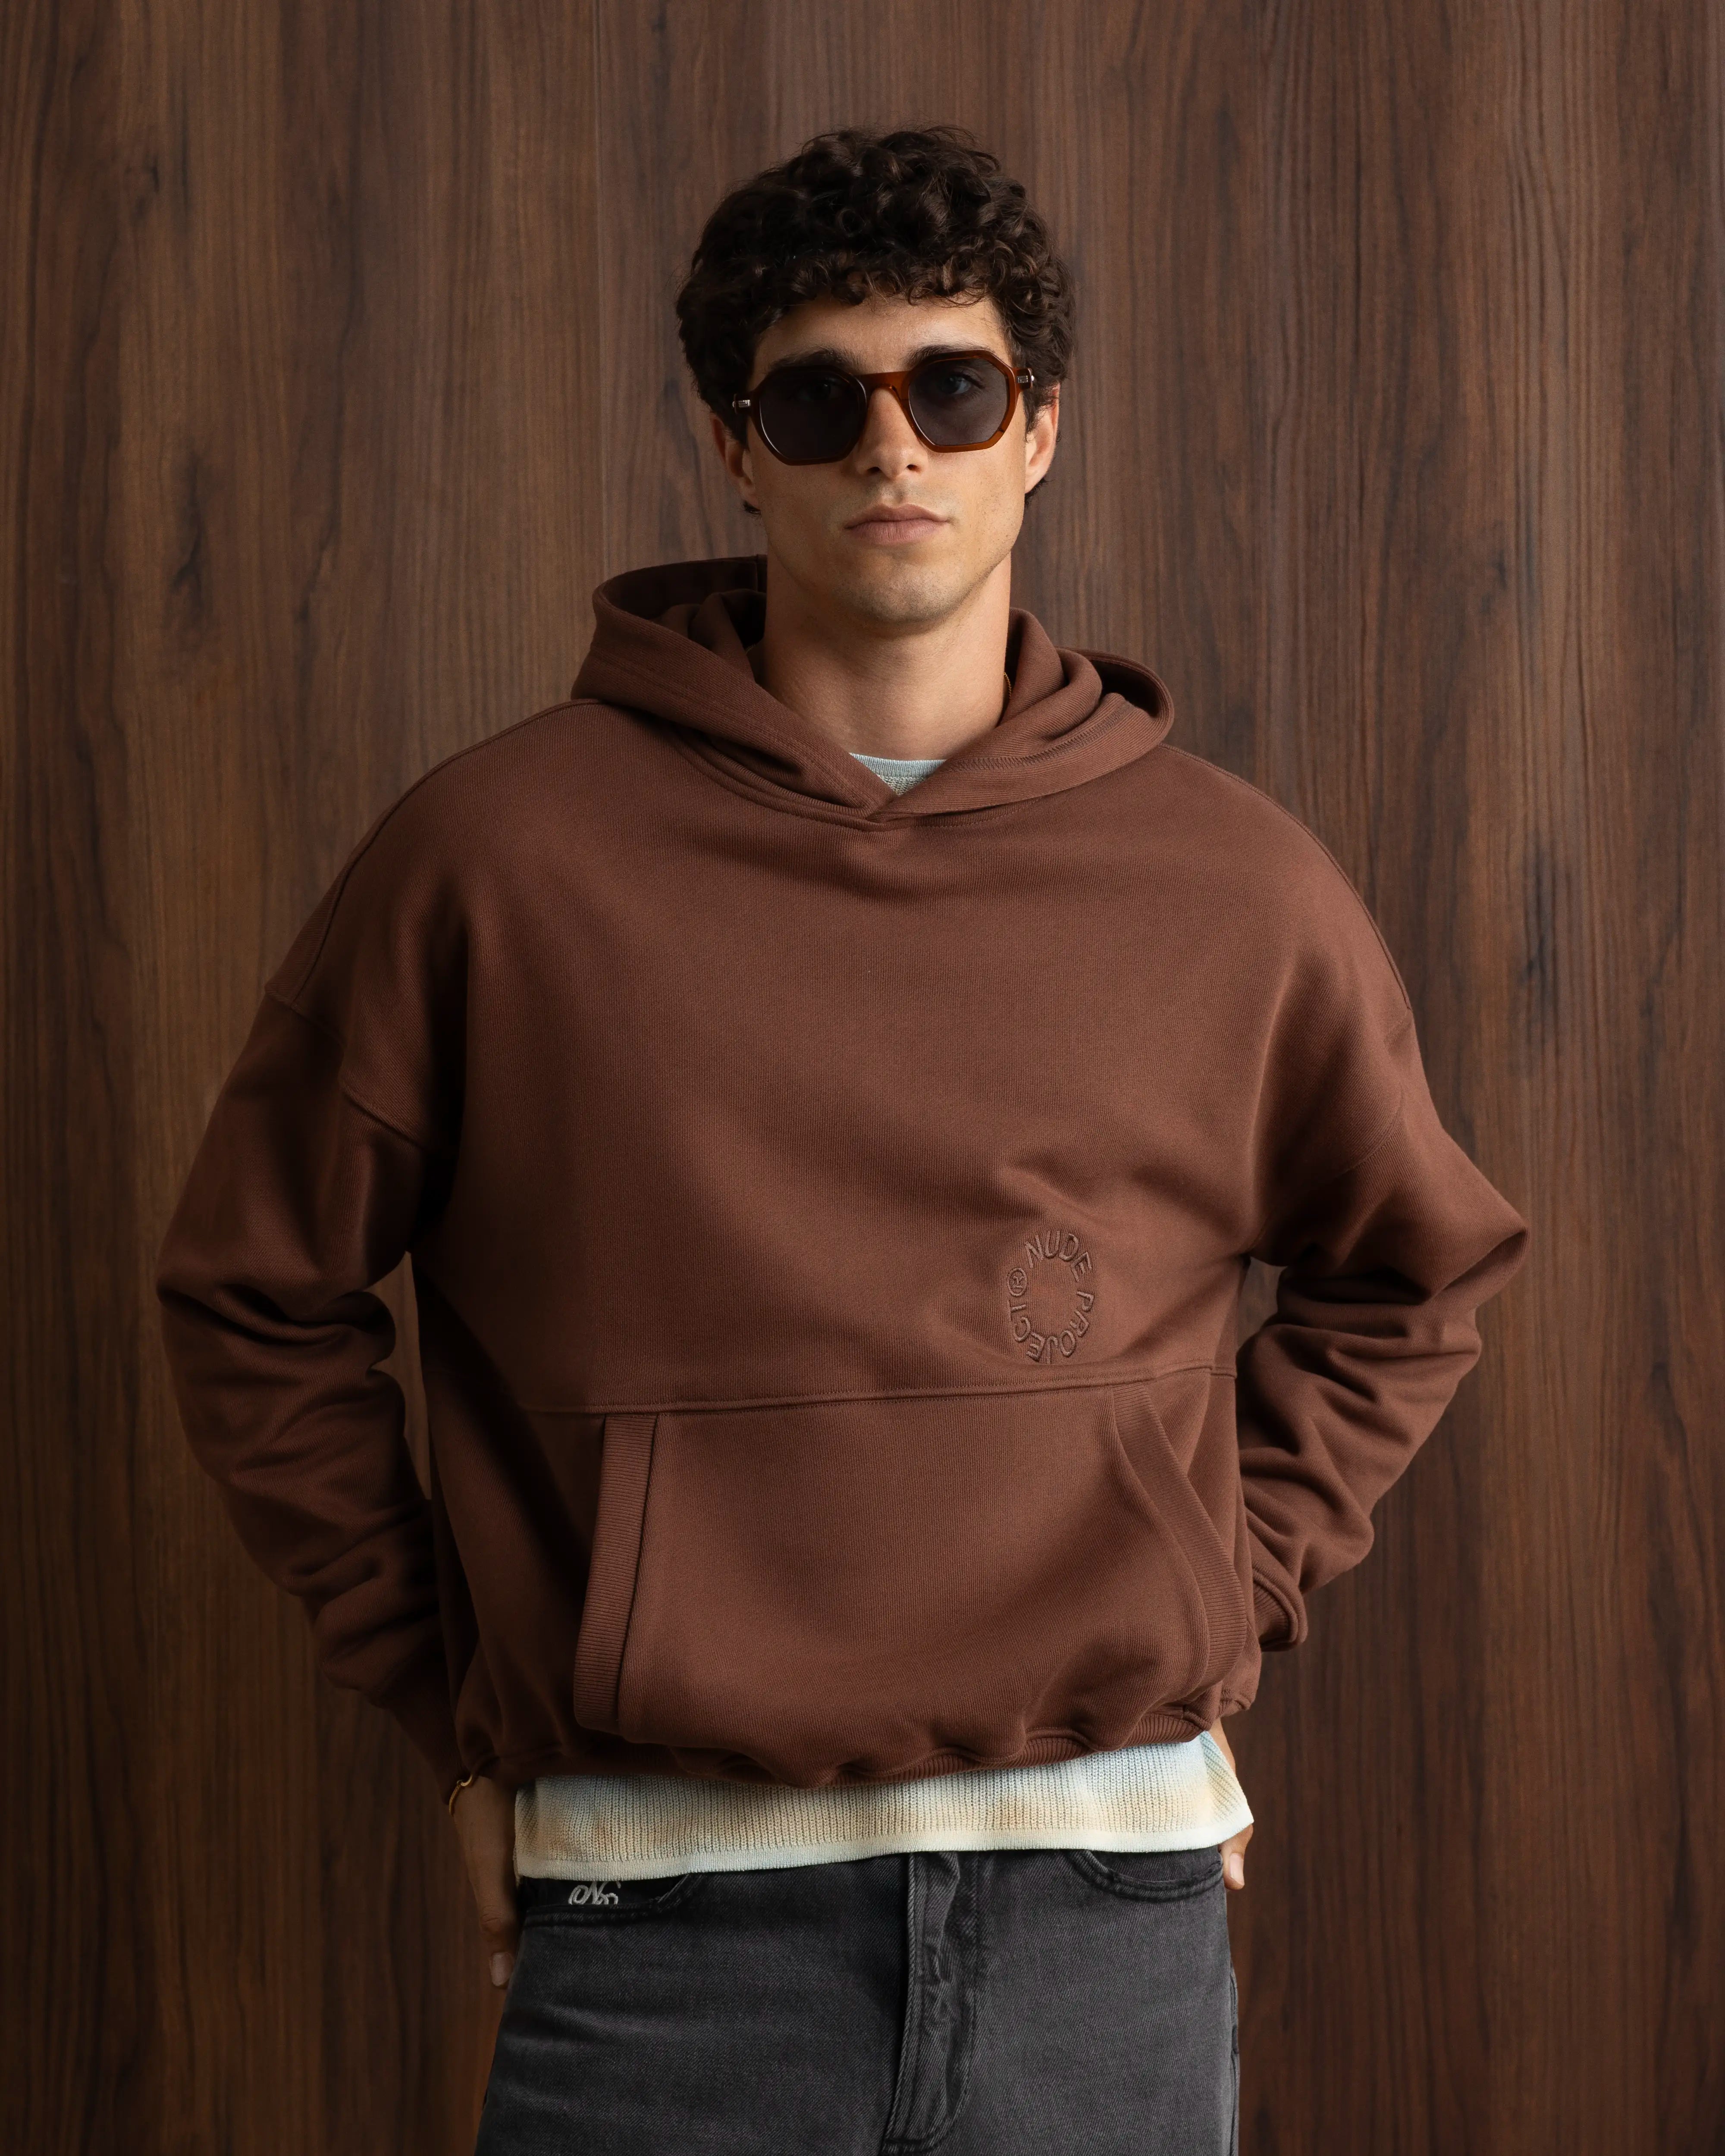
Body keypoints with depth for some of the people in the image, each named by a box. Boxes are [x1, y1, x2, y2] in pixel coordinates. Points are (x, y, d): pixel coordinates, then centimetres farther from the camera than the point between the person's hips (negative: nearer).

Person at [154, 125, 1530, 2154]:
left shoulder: (1236, 885, 3)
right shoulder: (497, 849, -3)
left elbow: (1407, 1278, 18)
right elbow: (255, 1298, 5)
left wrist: (1217, 1607, 8)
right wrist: (461, 1713, 2)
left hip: (1113, 1916, 2)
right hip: (665, 1927, -2)